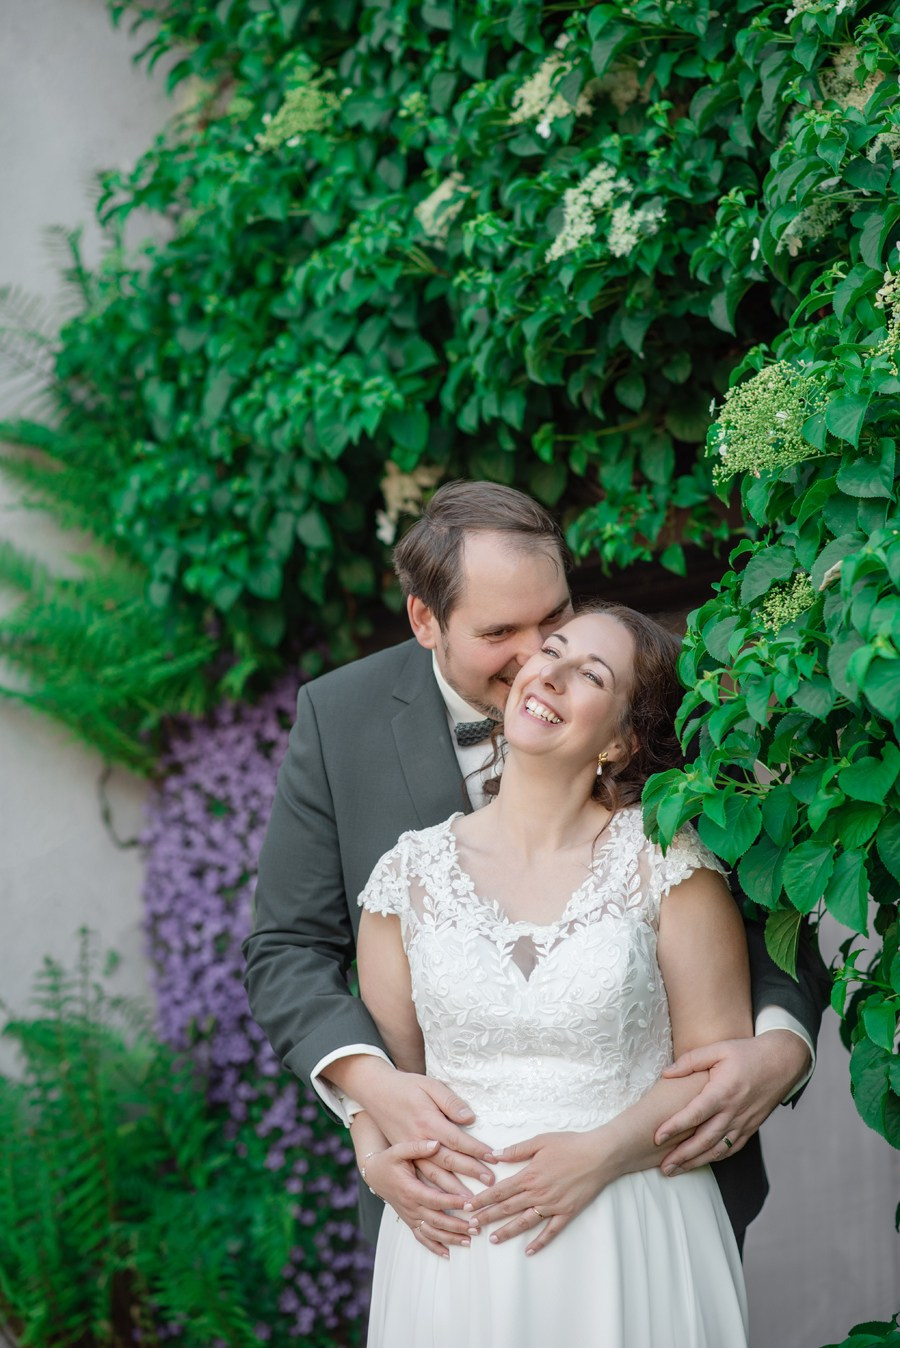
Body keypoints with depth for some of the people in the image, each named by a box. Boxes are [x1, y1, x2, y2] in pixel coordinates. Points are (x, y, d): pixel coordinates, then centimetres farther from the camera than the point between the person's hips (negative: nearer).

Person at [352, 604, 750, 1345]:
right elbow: (383, 1056, 9)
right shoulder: (412, 871, 3)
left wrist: (601, 1155, -17)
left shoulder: (664, 859, -3)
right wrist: (377, 1160, -9)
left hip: (631, 1250, -2)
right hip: (457, 1248, 2)